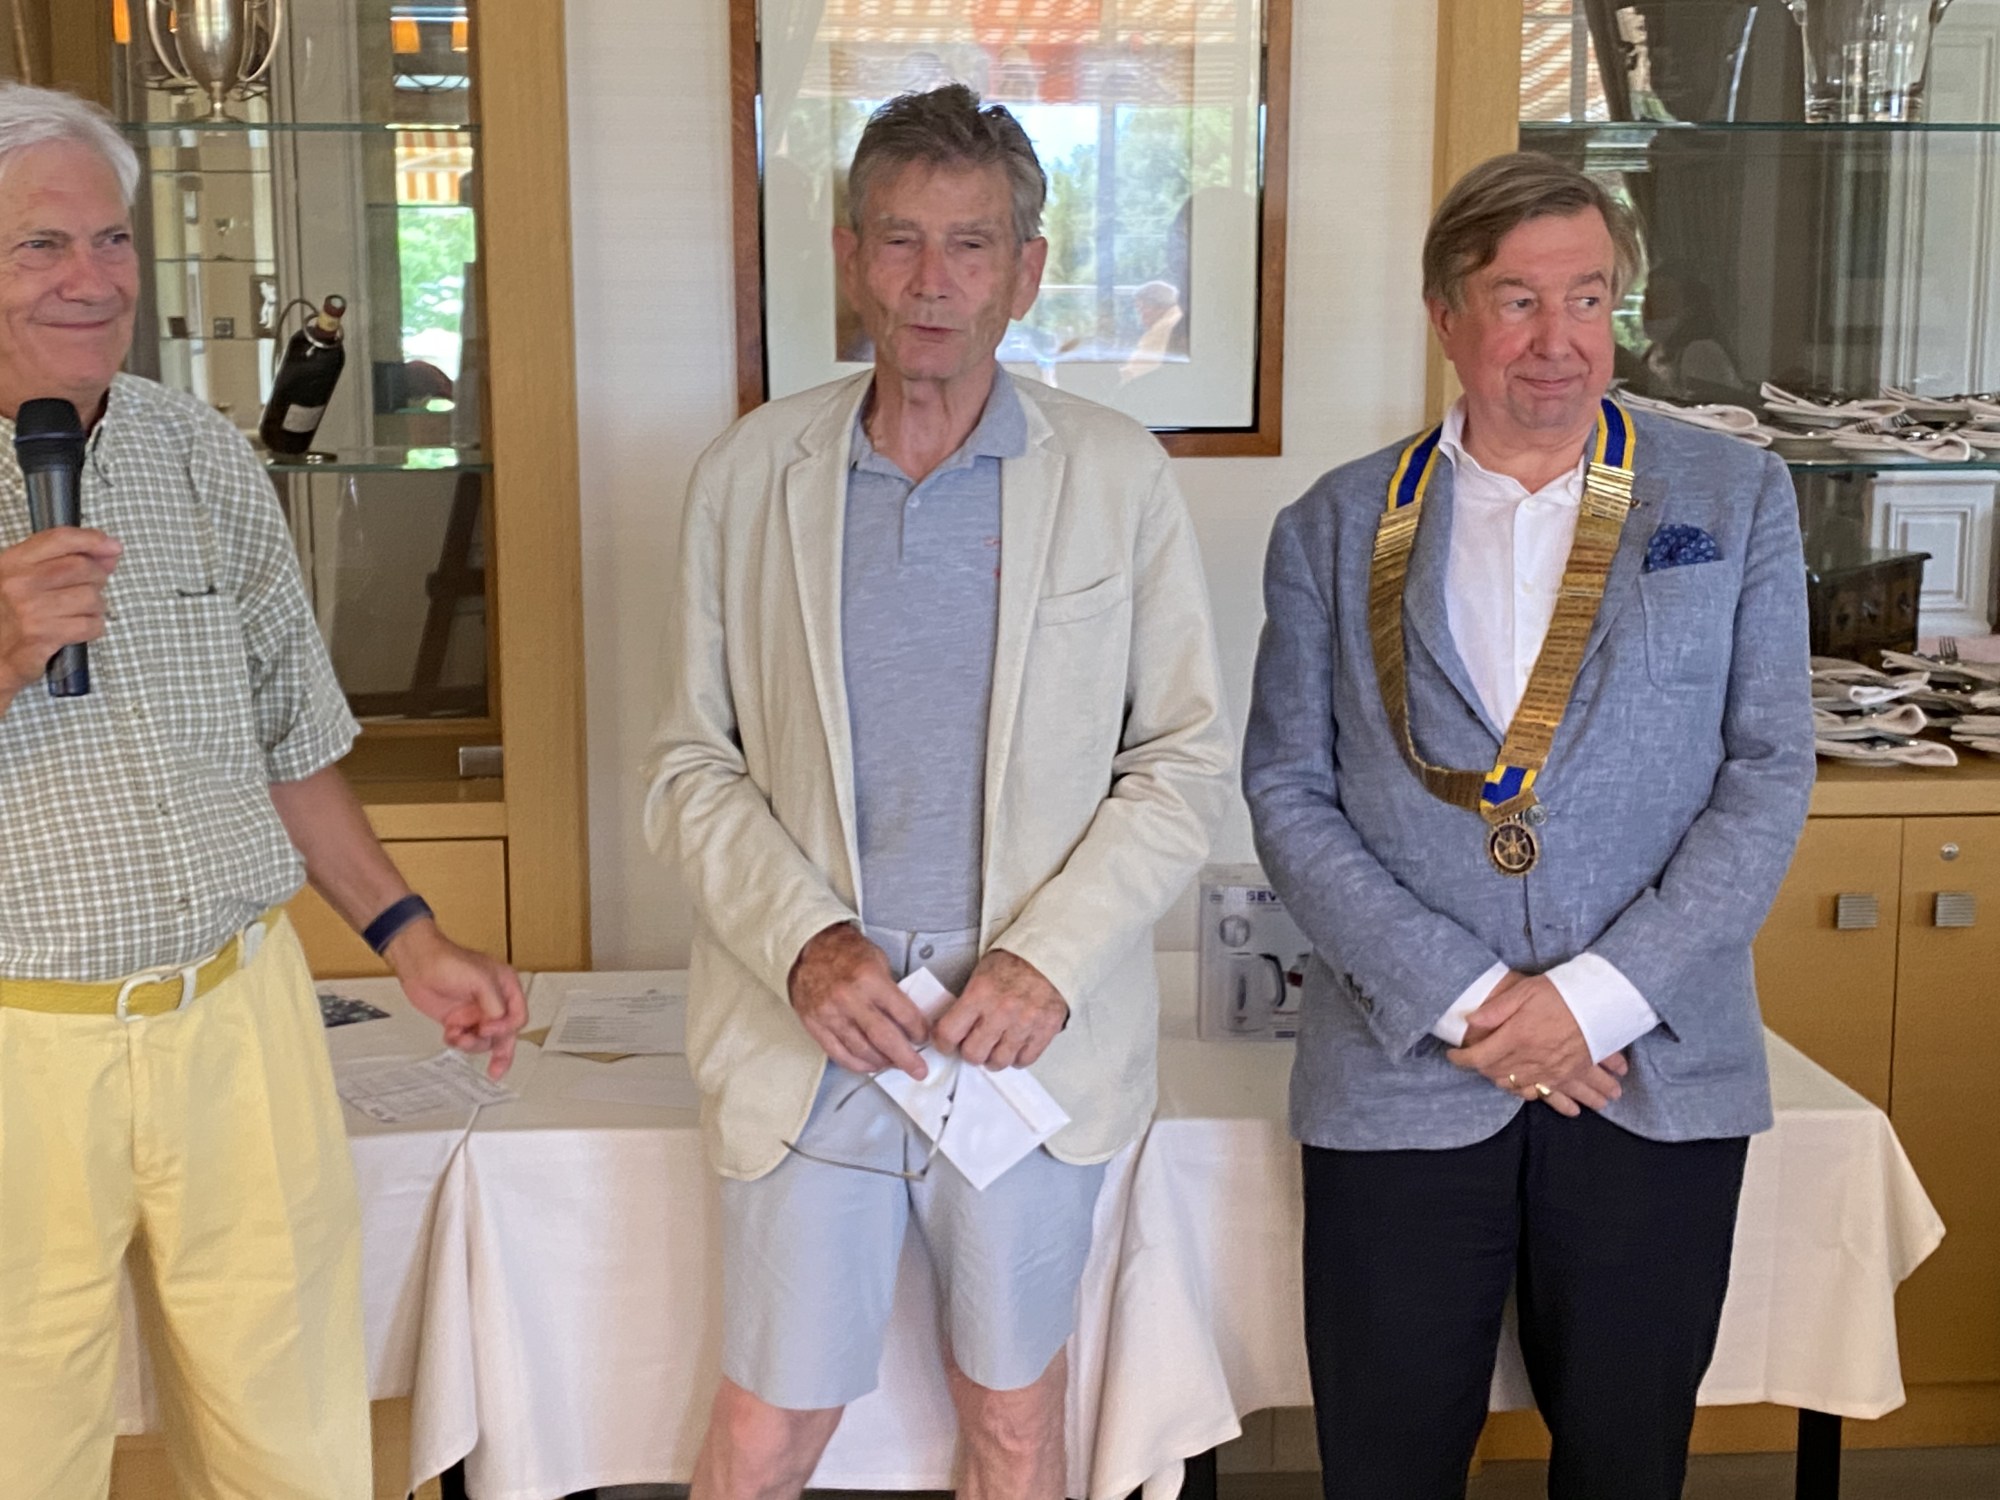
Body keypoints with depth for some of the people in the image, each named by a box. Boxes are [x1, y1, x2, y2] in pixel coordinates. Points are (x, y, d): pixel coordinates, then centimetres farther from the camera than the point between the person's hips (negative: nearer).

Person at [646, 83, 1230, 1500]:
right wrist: (804, 943, -13)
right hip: (811, 1028, 0)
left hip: (1036, 1034, 0)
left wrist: (1052, 959, -12)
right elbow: (694, 763, 3)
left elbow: (1184, 758, 1)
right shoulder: (748, 475, 1)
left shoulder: (1119, 476, -1)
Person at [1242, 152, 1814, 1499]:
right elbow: (1289, 793, 1)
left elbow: (1770, 772, 1)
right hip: (1403, 1076, 0)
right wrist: (1458, 995, -11)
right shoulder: (1335, 528, 5)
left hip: (1659, 1083, 1)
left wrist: (1600, 994, -10)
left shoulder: (1736, 501, 6)